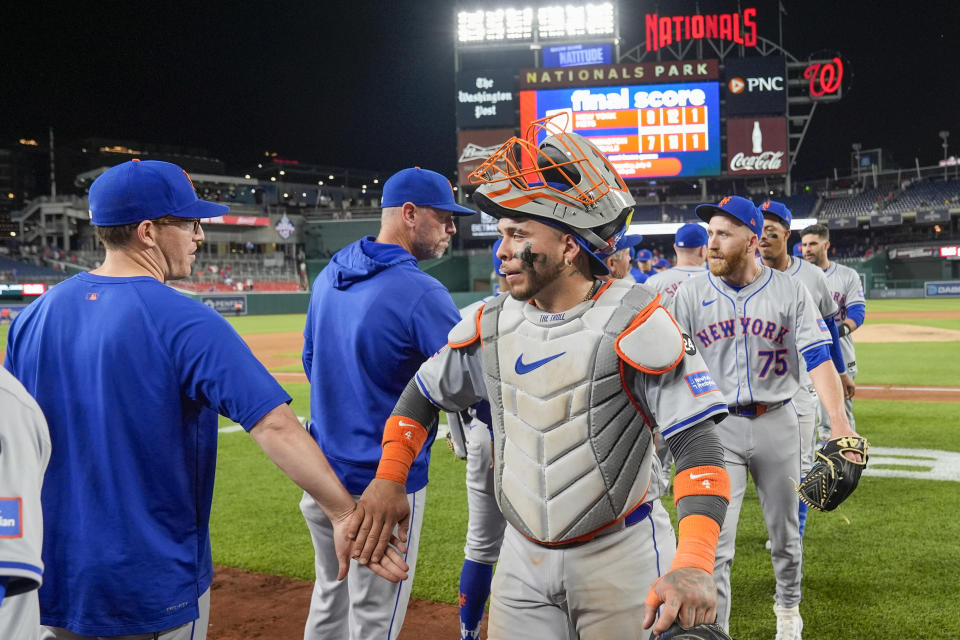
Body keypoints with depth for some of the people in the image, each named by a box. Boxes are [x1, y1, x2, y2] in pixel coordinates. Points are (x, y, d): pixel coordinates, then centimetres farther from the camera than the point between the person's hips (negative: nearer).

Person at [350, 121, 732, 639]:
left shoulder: (633, 323, -17)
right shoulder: (493, 323, 0)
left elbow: (698, 443, -23)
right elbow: (423, 393, 15)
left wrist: (693, 565, -36)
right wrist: (388, 480, 1)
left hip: (617, 558, -4)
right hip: (523, 558, 4)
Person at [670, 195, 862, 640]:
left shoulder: (790, 291, -4)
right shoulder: (690, 294, -2)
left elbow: (817, 356, -11)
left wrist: (839, 421, -23)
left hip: (777, 423, 1)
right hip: (716, 426, -1)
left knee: (785, 532, 18)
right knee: (715, 541, -6)